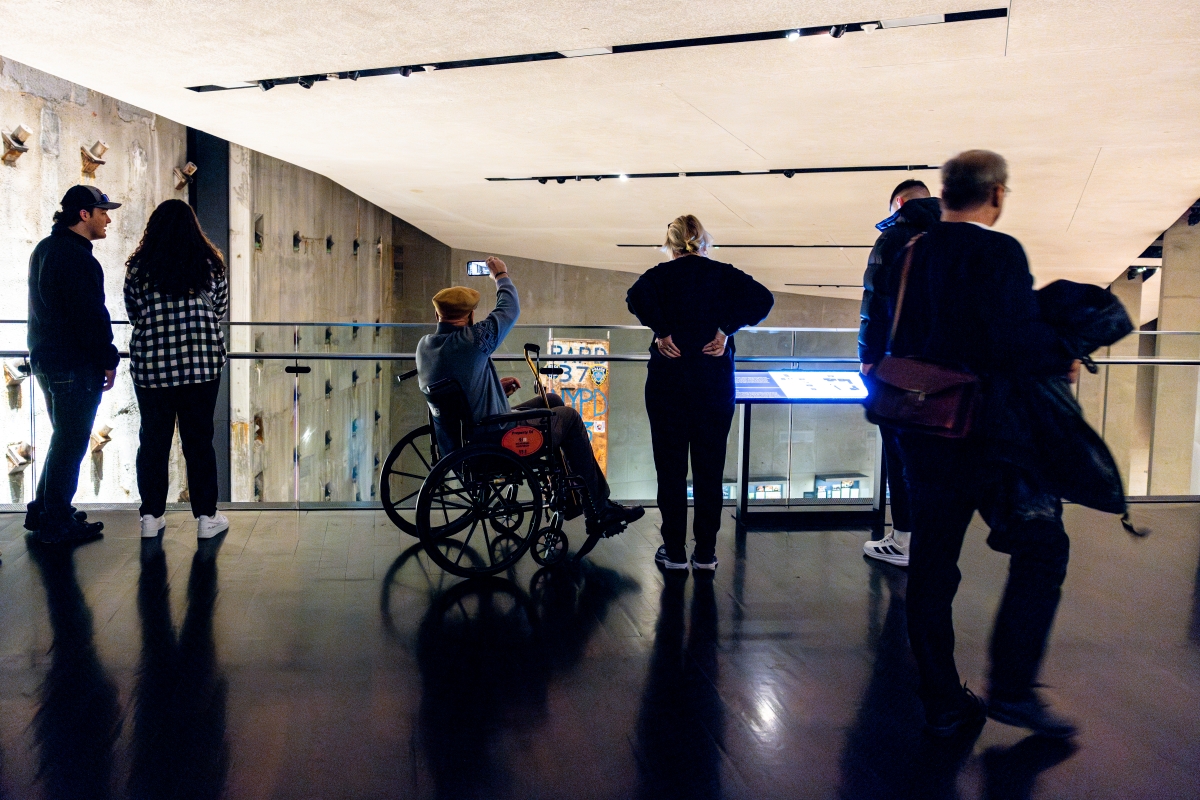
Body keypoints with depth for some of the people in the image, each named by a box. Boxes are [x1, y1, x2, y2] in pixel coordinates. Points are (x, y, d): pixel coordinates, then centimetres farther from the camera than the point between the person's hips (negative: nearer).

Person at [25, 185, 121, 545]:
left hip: (46, 360, 10)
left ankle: (43, 511, 29)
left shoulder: (44, 249, 14)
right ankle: (57, 524, 8)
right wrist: (108, 360, -12)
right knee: (71, 443, 0)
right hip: (76, 366, -10)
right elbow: (91, 317, -21)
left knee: (65, 437, 21)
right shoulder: (78, 258, -19)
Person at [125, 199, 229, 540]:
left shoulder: (138, 268, -2)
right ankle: (206, 516, 11)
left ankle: (151, 516, 16)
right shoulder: (209, 265, -2)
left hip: (150, 366, 1)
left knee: (153, 440, 10)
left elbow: (134, 315, 7)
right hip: (201, 365, 0)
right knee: (199, 440, 6)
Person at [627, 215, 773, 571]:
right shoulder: (724, 275, 5)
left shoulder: (661, 274, 1)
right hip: (715, 380, 1)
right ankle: (705, 552, 15)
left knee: (670, 466, 7)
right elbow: (763, 298, -11)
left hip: (668, 379, -1)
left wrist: (661, 332, -12)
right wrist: (725, 330, -9)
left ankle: (674, 552, 12)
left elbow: (636, 297, -21)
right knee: (709, 467, 9)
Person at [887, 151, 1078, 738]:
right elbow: (1017, 343, -24)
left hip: (922, 435, 7)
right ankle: (1012, 688, 8)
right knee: (1041, 548, 10)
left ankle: (942, 703, 19)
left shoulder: (910, 255, 8)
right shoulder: (997, 252, -13)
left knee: (930, 566, 10)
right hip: (988, 434, -7)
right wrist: (1064, 357, -6)